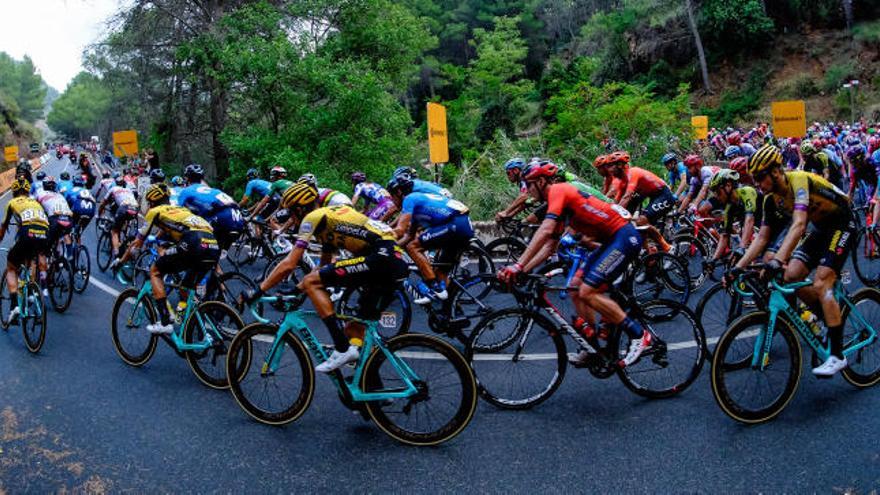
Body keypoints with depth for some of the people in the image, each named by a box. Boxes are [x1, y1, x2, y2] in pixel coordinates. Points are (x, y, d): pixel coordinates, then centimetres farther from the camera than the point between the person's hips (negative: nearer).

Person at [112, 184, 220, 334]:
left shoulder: (155, 211, 20)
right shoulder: (181, 209, 37)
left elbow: (137, 243, 28)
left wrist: (120, 261, 42)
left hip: (193, 244, -6)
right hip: (214, 248, 6)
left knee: (155, 272, 14)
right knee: (187, 289, 26)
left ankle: (165, 322, 4)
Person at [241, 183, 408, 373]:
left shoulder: (312, 218, 2)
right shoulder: (329, 216, 29)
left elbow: (288, 265, -4)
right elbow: (324, 266, 35)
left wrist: (257, 292, 4)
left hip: (381, 257, -10)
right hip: (397, 262, 10)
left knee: (311, 283, -7)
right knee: (359, 327, 20)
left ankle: (342, 349, -11)